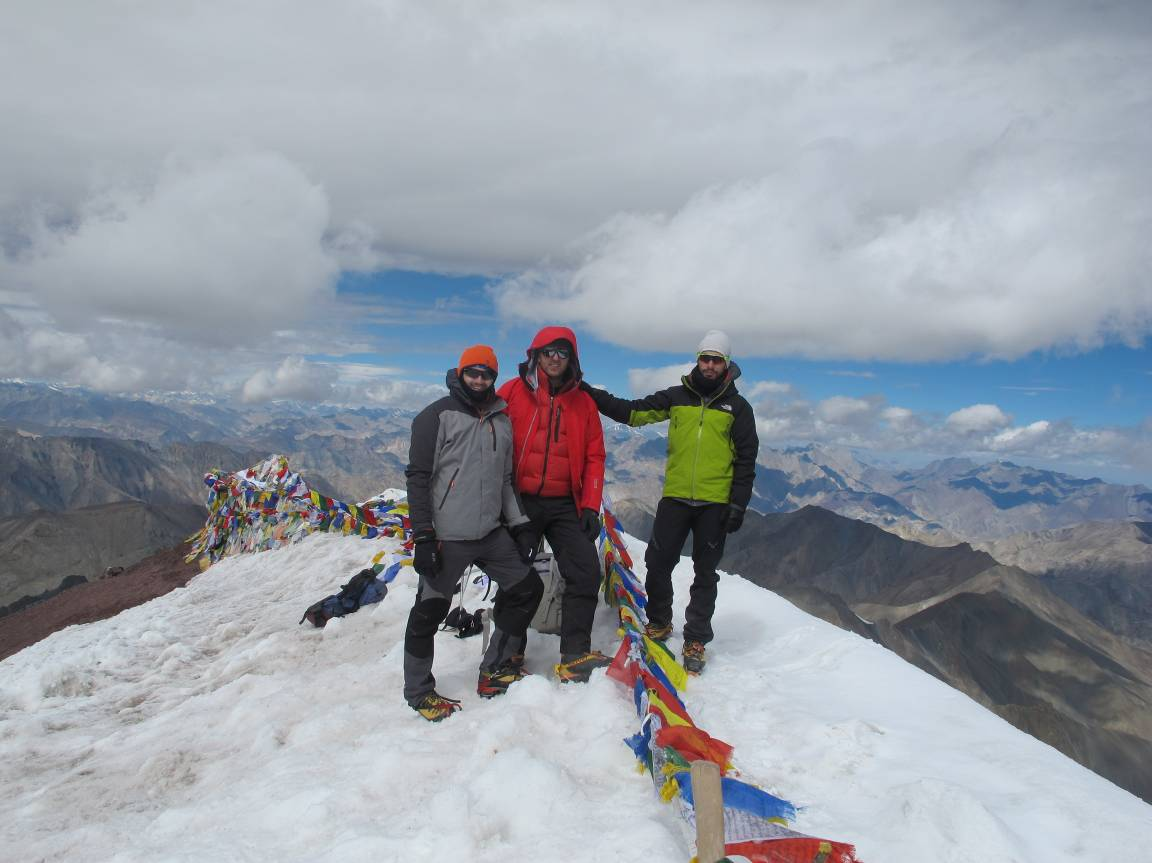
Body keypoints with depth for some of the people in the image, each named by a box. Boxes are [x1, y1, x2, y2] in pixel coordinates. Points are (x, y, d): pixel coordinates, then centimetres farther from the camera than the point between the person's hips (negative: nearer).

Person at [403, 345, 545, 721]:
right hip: (447, 537, -6)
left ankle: (496, 669, 22)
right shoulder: (437, 415, -5)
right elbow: (418, 477, -9)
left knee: (528, 587, 9)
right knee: (430, 611, 1)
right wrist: (423, 536, -14)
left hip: (492, 534, 7)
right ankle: (418, 690, 21)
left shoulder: (501, 421, 14)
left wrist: (519, 524, 12)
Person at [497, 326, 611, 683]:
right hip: (520, 502, -2)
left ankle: (575, 657, -4)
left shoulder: (583, 402, 8)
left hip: (565, 505, 2)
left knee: (586, 573, -10)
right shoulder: (513, 392, 0)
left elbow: (594, 456, 7)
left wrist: (590, 506, -1)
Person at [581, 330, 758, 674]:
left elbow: (746, 460, 2)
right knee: (658, 562, 3)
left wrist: (738, 505, -5)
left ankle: (696, 640, 17)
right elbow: (633, 412, 7)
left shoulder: (737, 407, 3)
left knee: (705, 574, 6)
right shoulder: (677, 396, 7)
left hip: (715, 503, -1)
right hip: (674, 497, 2)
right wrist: (592, 394, -2)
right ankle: (659, 622, 26)